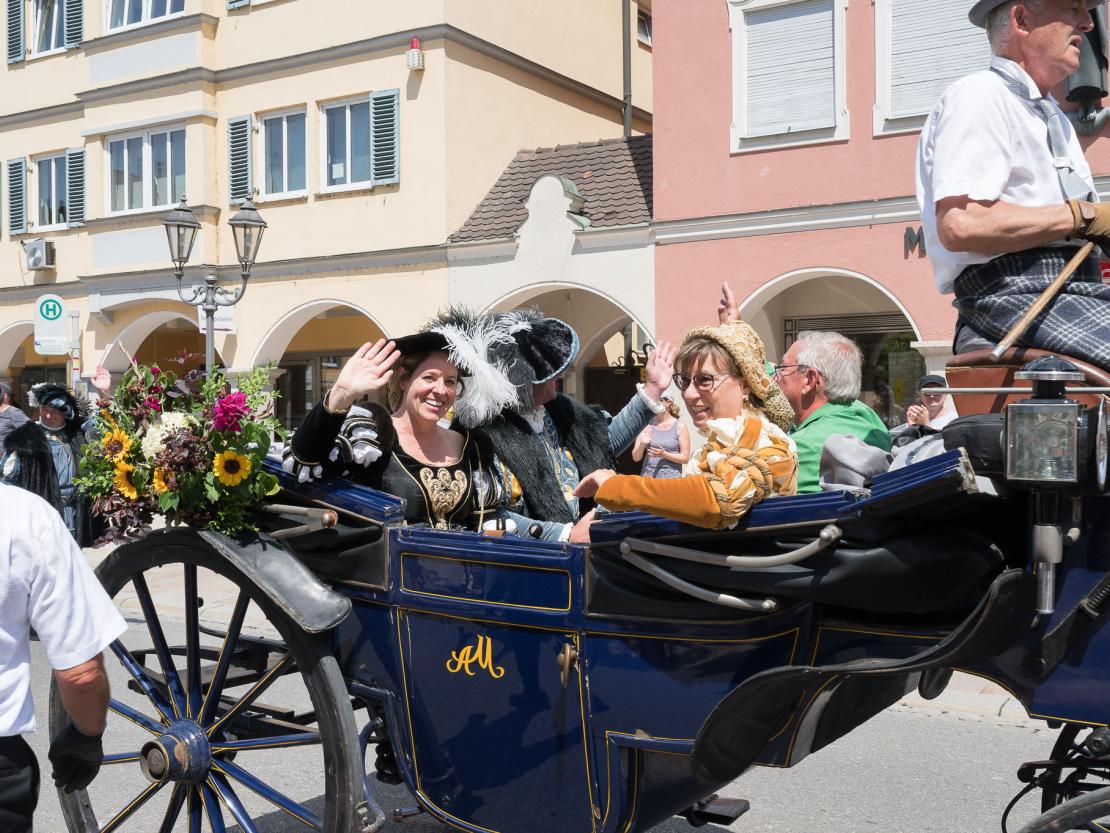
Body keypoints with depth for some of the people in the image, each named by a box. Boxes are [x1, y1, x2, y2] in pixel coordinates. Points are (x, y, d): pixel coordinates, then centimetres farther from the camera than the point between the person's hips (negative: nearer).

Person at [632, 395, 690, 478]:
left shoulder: (680, 427, 2)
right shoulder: (647, 426, 8)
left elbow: (685, 458, -1)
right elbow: (636, 458, 8)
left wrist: (664, 454, -14)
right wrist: (642, 445, -11)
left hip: (671, 477, -2)